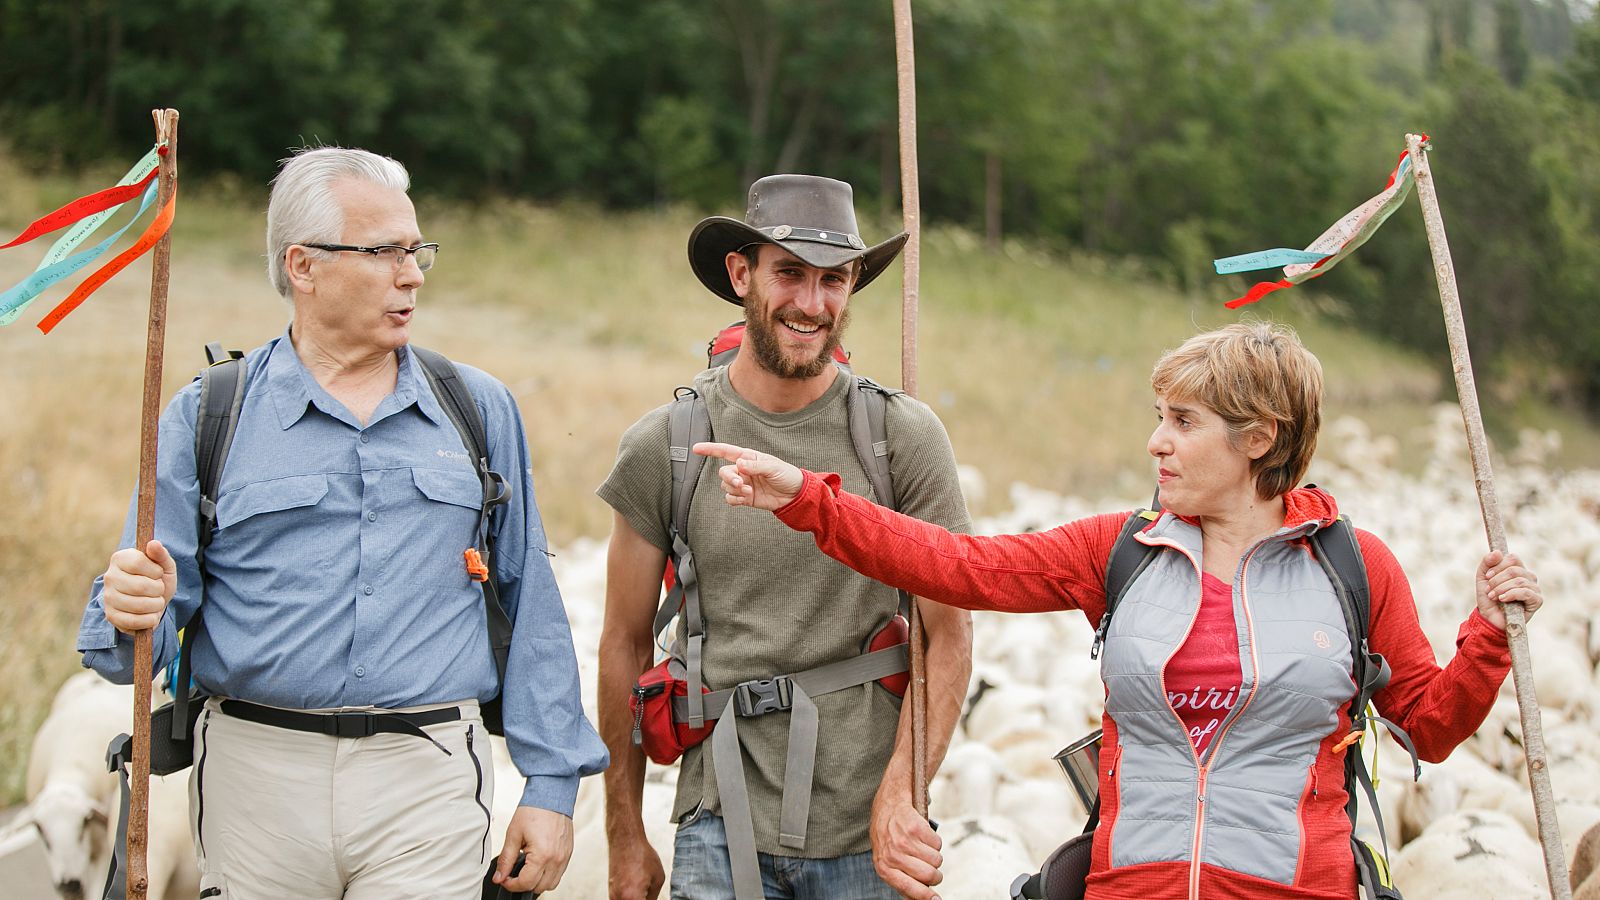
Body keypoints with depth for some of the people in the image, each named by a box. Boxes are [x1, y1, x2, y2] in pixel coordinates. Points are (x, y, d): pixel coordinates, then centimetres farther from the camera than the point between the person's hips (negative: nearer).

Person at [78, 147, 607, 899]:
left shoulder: (479, 408, 9)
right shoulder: (206, 415, 4)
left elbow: (530, 607, 9)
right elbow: (148, 612, 2)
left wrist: (552, 784, 4)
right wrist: (134, 616, -23)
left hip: (428, 782, 1)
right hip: (259, 778, 0)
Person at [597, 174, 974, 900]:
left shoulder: (905, 437, -3)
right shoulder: (662, 446, -1)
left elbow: (949, 635, -2)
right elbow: (626, 644, 6)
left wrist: (900, 797, -14)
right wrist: (625, 839, 8)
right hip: (720, 830, 0)